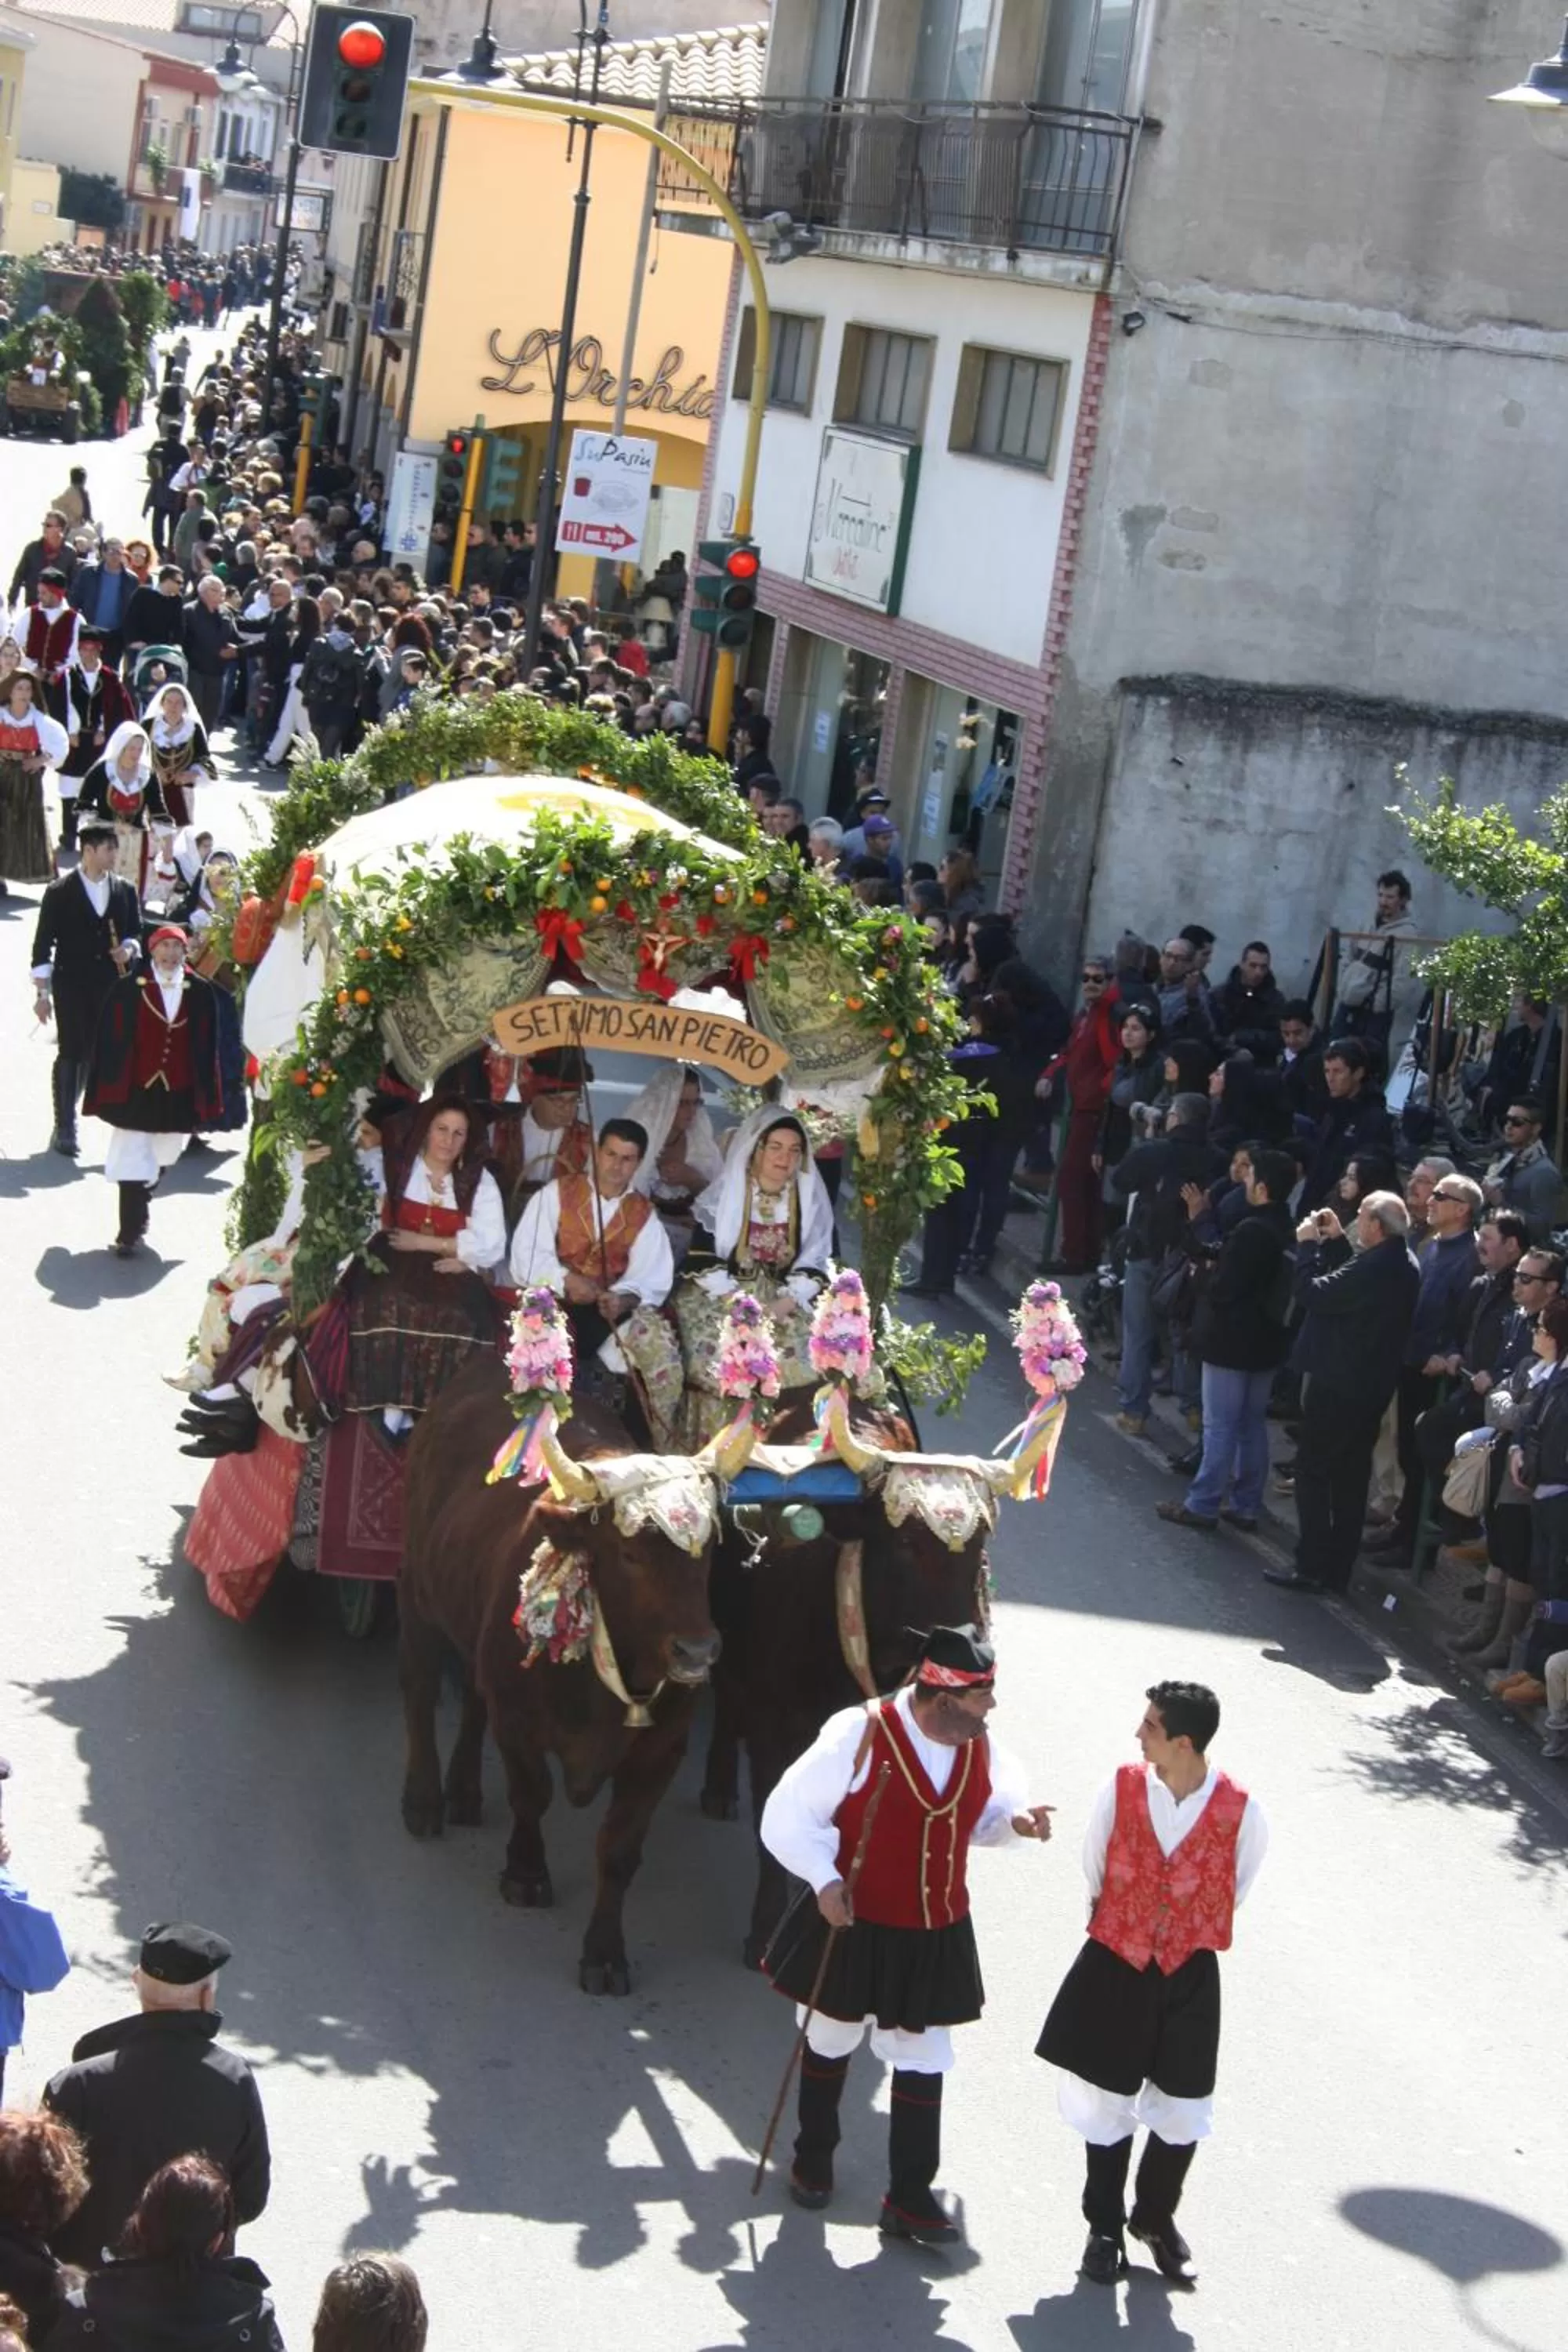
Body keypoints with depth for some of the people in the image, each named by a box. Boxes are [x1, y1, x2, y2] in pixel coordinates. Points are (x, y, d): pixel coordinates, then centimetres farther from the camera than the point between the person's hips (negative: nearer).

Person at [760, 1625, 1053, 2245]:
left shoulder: (980, 1747, -5)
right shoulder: (860, 1736, -22)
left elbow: (982, 1814, 13)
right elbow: (786, 1818, -16)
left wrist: (1016, 1820, -10)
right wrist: (823, 1880, -28)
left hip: (935, 1939, 4)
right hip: (853, 1926, -4)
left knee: (922, 2062, 8)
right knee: (830, 2043, 17)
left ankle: (910, 2196, 19)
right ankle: (813, 2157, 41)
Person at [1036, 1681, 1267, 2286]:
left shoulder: (1241, 1812, -17)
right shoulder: (1121, 1791, -14)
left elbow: (1233, 1892, 1)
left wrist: (1189, 1936, 9)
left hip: (1189, 1978, 0)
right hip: (1114, 1969, 0)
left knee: (1181, 2113, 11)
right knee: (1106, 2104, 12)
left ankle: (1155, 2218, 36)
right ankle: (1105, 2225, 30)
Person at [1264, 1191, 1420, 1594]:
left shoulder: (1374, 1269, -25)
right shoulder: (1402, 1265, 5)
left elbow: (1312, 1292, -21)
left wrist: (1308, 1245, -8)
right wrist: (1335, 1242, 10)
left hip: (1339, 1385, -9)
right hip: (1371, 1386, 9)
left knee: (1313, 1471, 0)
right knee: (1351, 1477, 14)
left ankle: (1313, 1568, 1)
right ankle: (1338, 1568, 20)